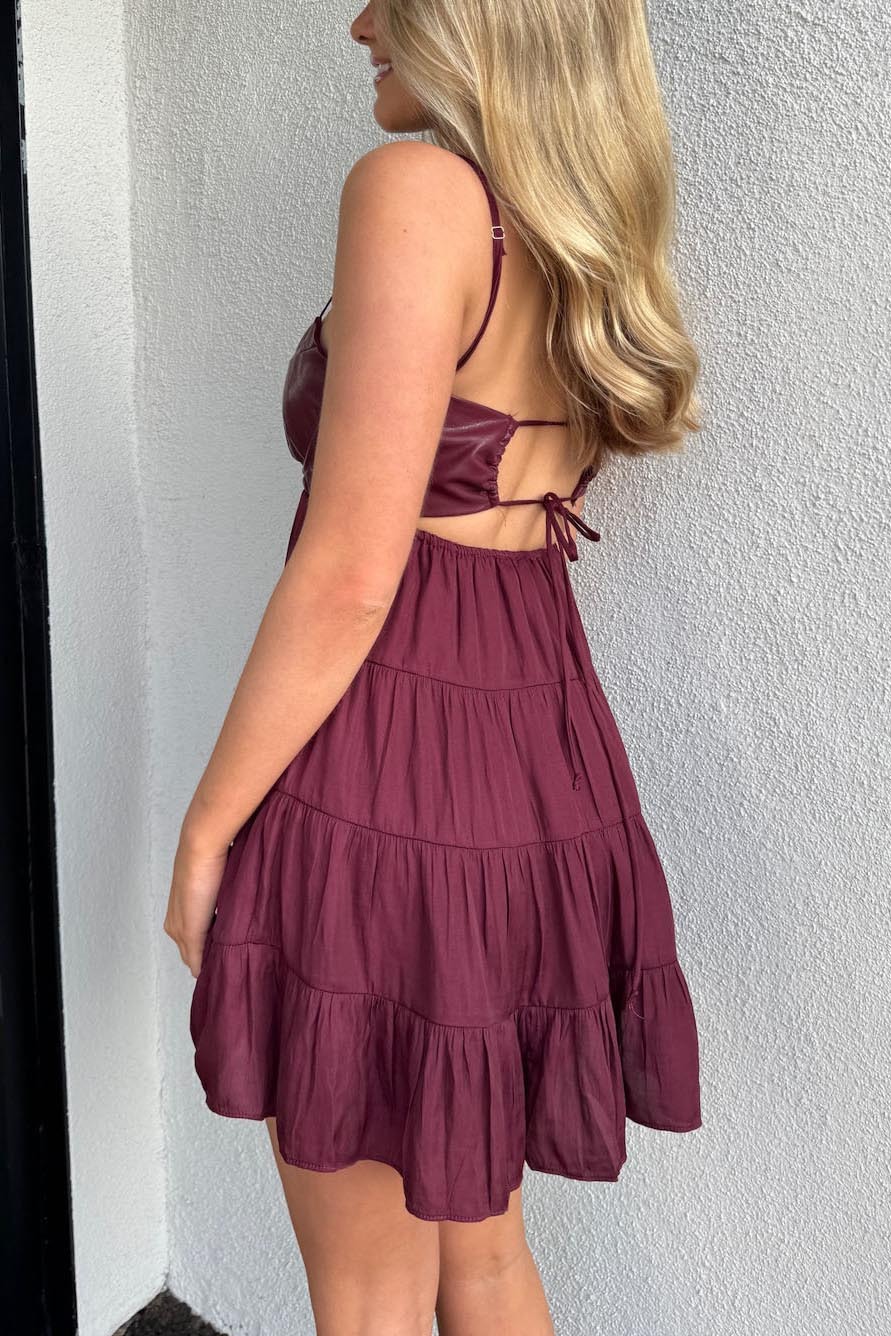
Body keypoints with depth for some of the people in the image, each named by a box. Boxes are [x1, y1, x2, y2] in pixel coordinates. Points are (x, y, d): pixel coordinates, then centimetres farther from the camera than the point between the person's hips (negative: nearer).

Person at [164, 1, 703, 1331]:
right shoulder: (591, 233, 13)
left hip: (387, 772, -9)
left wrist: (207, 829, -9)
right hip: (551, 764, 9)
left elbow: (348, 580, -17)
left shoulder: (416, 188, -12)